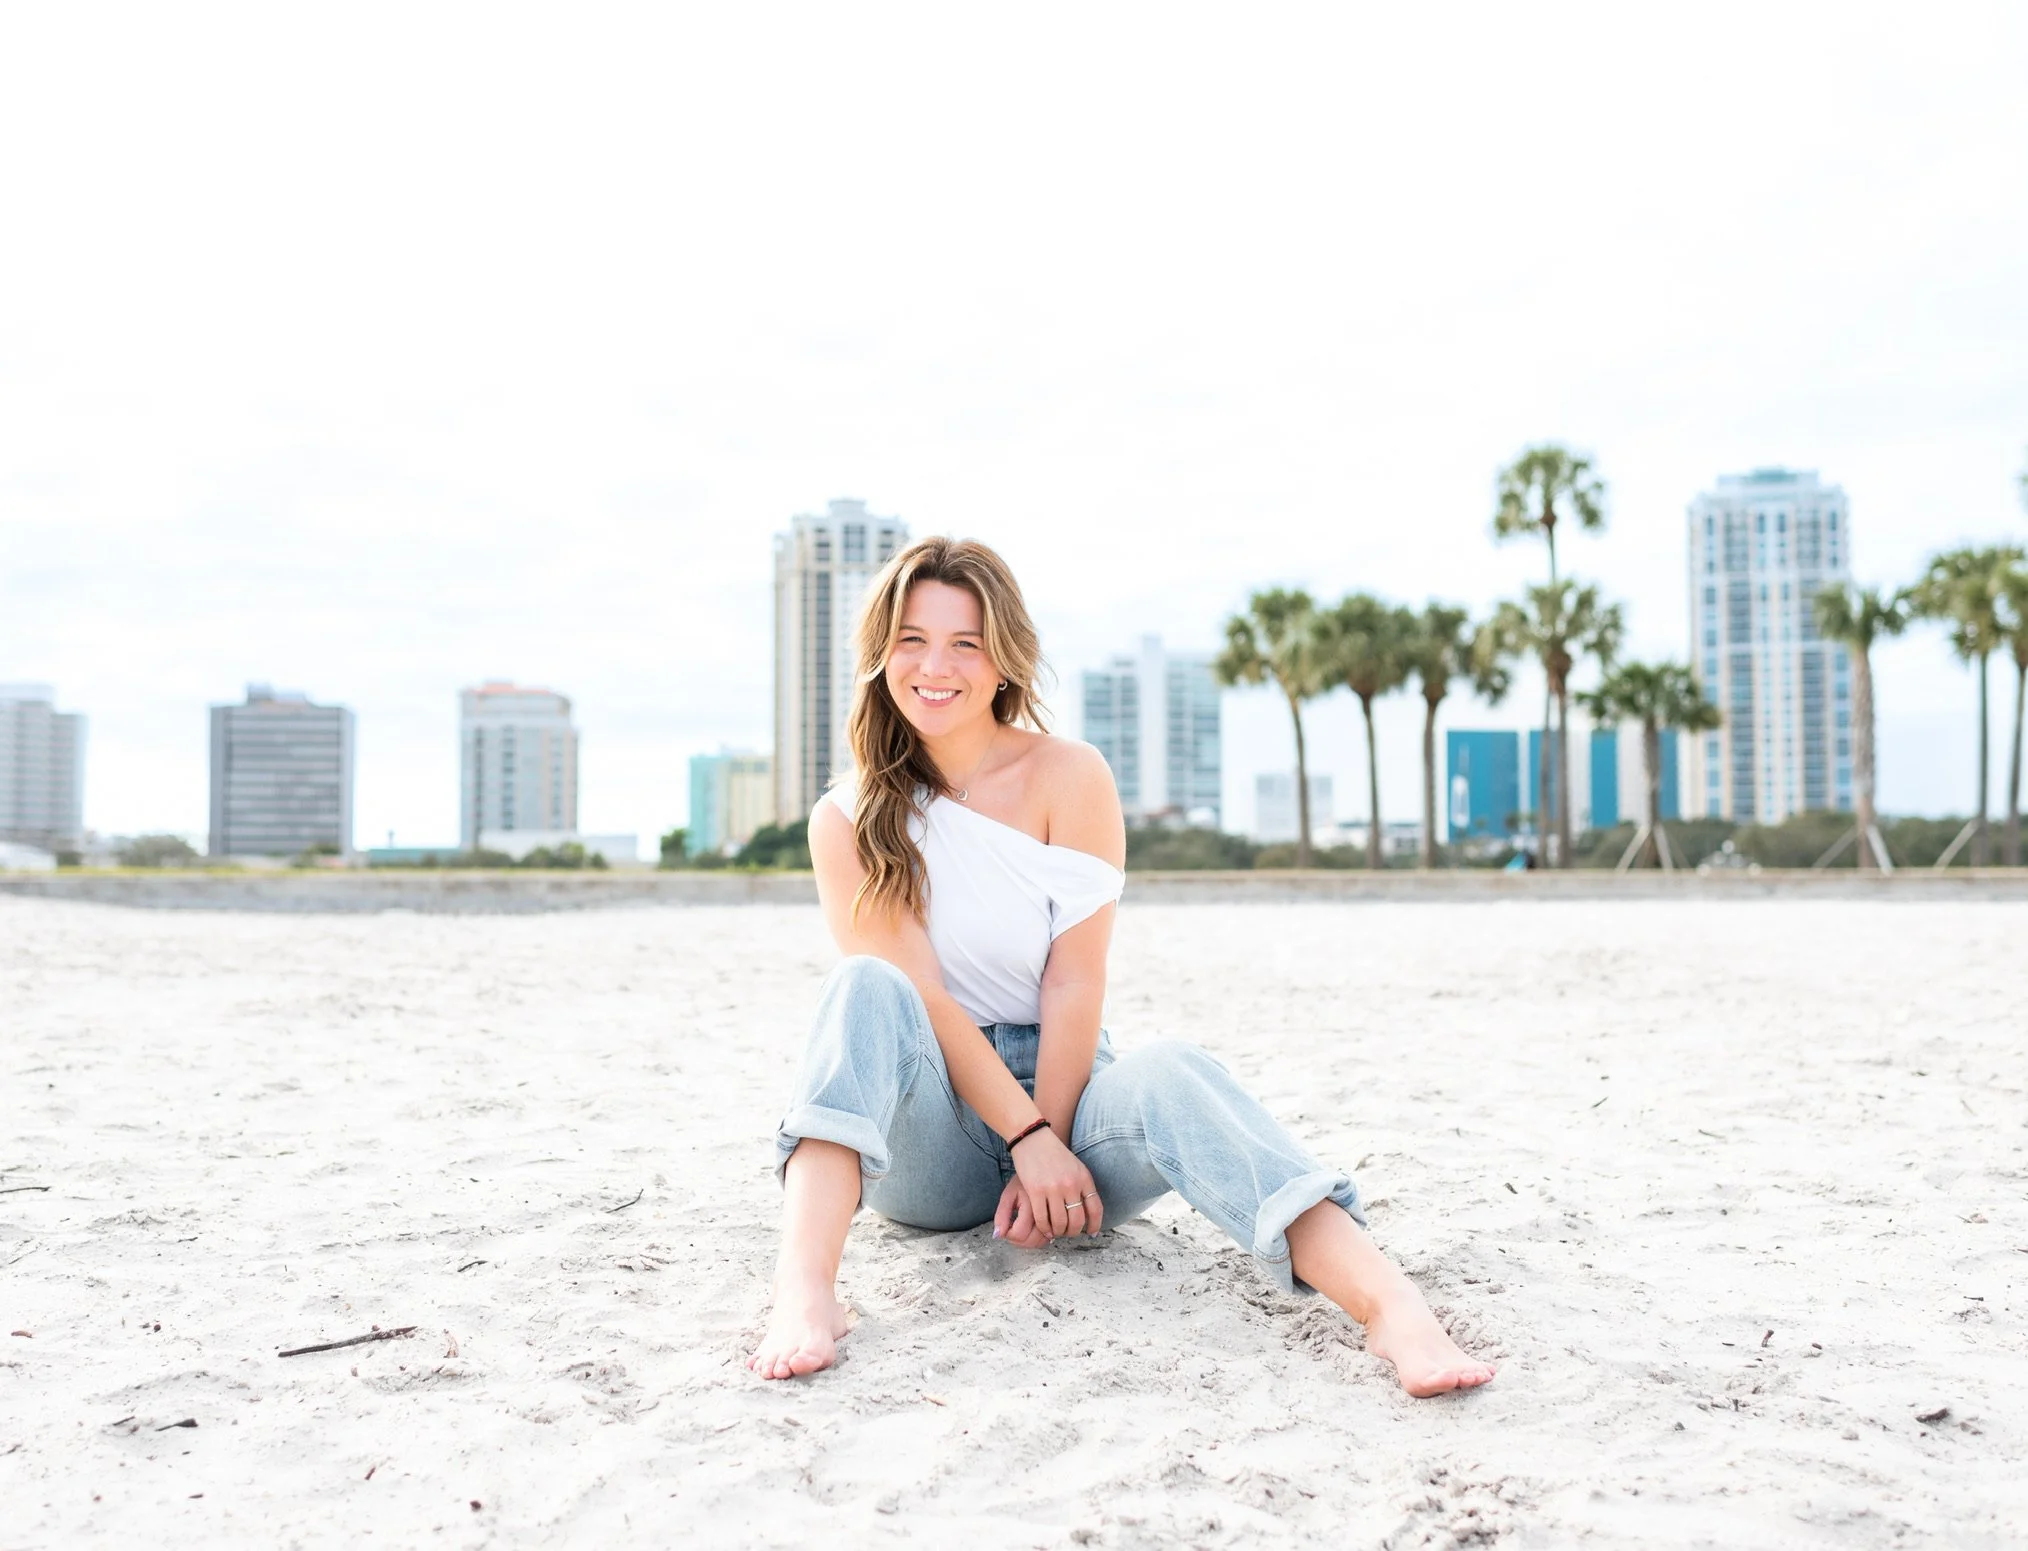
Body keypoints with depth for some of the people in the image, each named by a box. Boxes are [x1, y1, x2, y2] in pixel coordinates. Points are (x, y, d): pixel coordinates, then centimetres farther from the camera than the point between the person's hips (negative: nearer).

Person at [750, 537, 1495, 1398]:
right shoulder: (850, 821, 1)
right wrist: (1030, 1138, -19)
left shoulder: (1069, 777, -1)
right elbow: (917, 997, -9)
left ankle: (1392, 1306, -50)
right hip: (930, 1145, 1)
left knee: (1168, 1076, -33)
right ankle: (805, 1290, -46)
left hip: (1063, 1089, 0)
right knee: (864, 987, -29)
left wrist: (1048, 1154, -14)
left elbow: (1075, 984, -7)